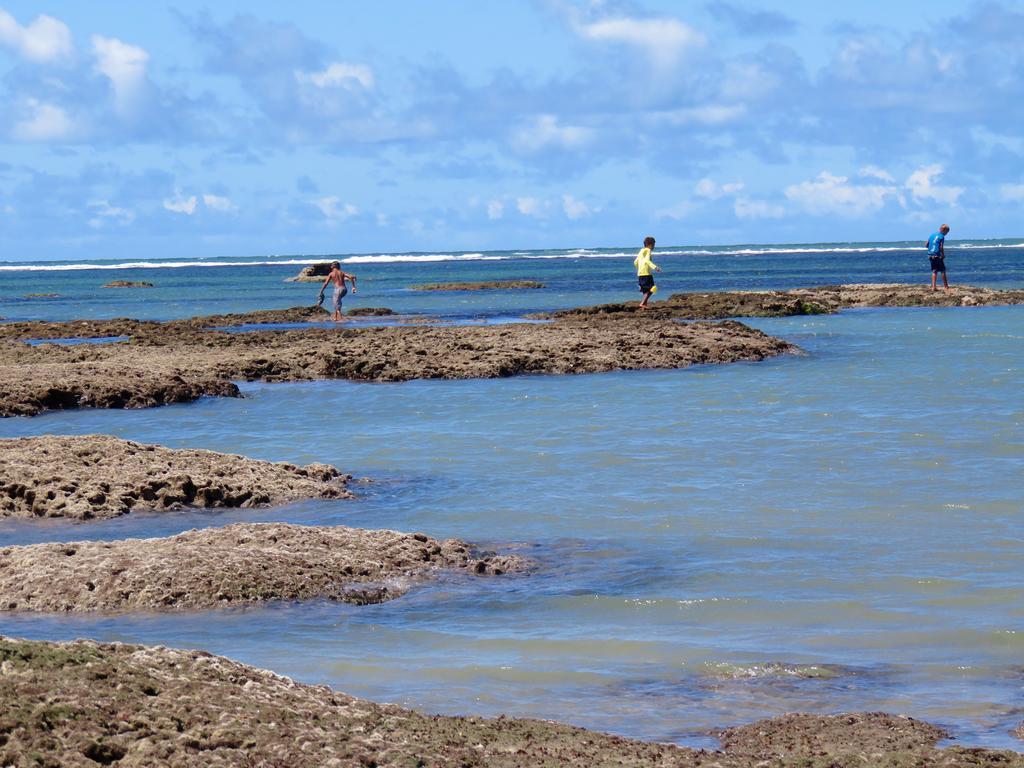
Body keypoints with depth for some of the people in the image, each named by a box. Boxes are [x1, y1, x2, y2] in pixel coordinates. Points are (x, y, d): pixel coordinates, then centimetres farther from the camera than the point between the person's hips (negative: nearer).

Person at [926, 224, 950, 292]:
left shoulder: (932, 235, 13)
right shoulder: (941, 236, -9)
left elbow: (926, 244, 13)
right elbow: (941, 247, -15)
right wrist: (943, 255, -3)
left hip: (930, 255, 7)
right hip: (937, 255, -7)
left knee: (934, 271, 9)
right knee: (943, 271, 2)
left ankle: (933, 287, 1)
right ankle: (946, 287, 4)